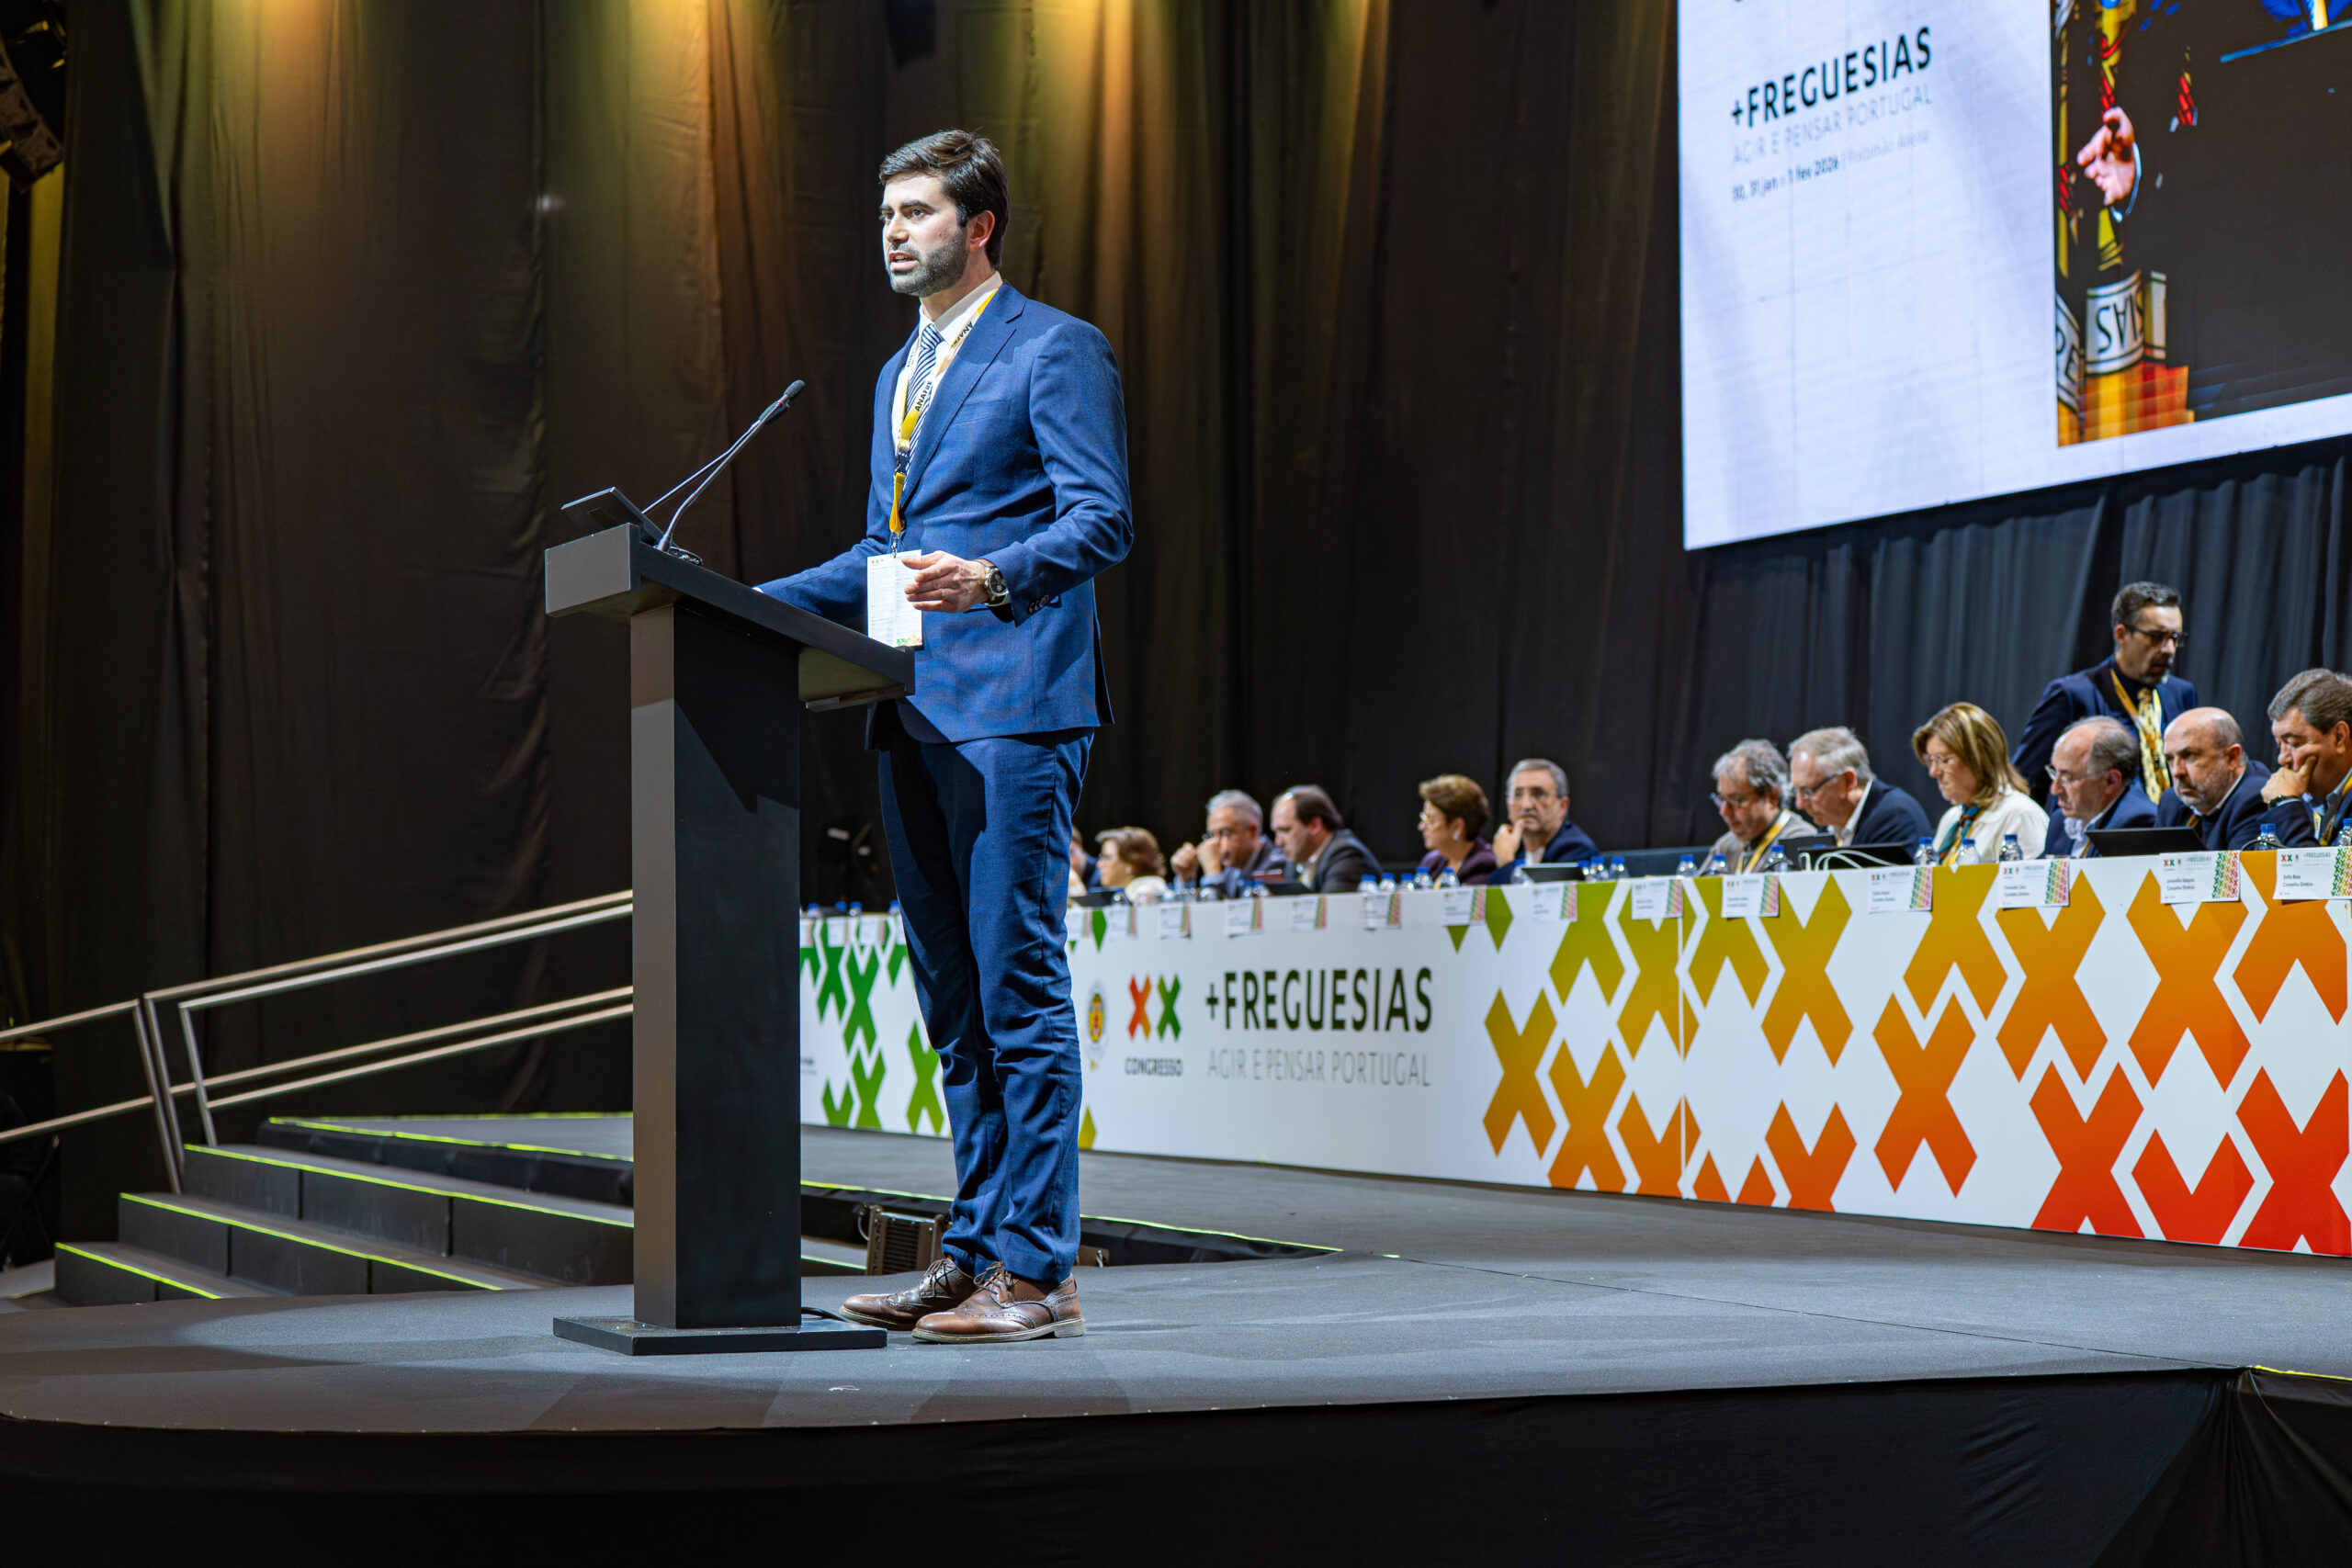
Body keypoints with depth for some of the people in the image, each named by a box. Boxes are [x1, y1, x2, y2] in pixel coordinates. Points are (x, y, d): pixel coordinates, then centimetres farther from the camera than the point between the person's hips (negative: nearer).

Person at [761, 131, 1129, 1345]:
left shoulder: (1053, 349, -3)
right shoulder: (900, 372, 23)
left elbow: (1101, 520, -12)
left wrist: (994, 578, -28)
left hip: (1013, 709, -9)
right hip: (916, 715, 9)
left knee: (1019, 989, -8)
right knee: (951, 1001, 10)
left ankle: (1035, 1269, -4)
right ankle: (973, 1252, 17)